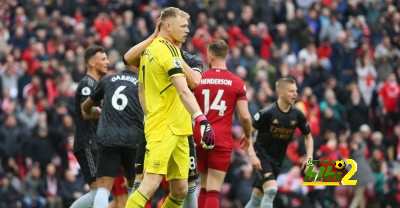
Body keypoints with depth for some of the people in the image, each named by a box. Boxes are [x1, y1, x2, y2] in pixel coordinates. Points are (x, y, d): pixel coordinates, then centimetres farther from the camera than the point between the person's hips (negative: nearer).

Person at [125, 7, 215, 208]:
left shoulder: (149, 50, 16)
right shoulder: (169, 50, -12)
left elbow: (141, 91, 24)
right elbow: (183, 92, -23)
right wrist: (202, 120, -30)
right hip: (164, 129, -10)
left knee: (180, 190, 8)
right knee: (151, 184, -17)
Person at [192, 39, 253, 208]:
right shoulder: (236, 82, -1)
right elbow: (245, 116, -6)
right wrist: (248, 136, 12)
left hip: (200, 138, 3)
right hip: (222, 140, -3)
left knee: (204, 187, 17)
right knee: (213, 191, -6)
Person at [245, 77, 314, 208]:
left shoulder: (297, 115, -4)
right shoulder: (267, 113, -19)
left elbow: (308, 137, 11)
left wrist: (309, 157, -3)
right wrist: (252, 155, -24)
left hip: (277, 160, 6)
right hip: (262, 156, -6)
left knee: (257, 197, 14)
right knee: (271, 189, -25)